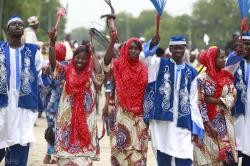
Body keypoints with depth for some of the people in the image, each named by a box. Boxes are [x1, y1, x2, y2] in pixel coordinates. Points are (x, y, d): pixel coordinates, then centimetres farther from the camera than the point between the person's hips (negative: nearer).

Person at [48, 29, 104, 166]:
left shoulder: (91, 74, 2)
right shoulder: (67, 72, 3)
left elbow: (99, 72, -18)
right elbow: (53, 64, -11)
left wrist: (92, 53, -11)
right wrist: (52, 43, -22)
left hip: (85, 118, 0)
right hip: (67, 117, 0)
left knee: (83, 151, 4)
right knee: (66, 149, 3)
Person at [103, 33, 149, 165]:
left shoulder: (143, 69, 6)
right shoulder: (118, 65, -2)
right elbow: (106, 61, -24)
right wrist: (112, 41, -36)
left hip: (139, 115, 2)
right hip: (122, 114, -2)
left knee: (138, 148, 4)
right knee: (121, 146, -2)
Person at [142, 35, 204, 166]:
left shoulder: (191, 72, 11)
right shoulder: (159, 64, 7)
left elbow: (193, 101, 9)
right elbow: (143, 56, -11)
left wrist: (196, 128, 4)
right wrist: (152, 44, -31)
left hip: (182, 123, 1)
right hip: (161, 120, -1)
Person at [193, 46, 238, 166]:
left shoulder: (227, 77, 6)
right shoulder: (202, 79, -8)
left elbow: (232, 98, -1)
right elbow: (199, 104, -11)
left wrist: (214, 100, -14)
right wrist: (209, 125, -15)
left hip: (225, 123, 4)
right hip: (208, 122, -4)